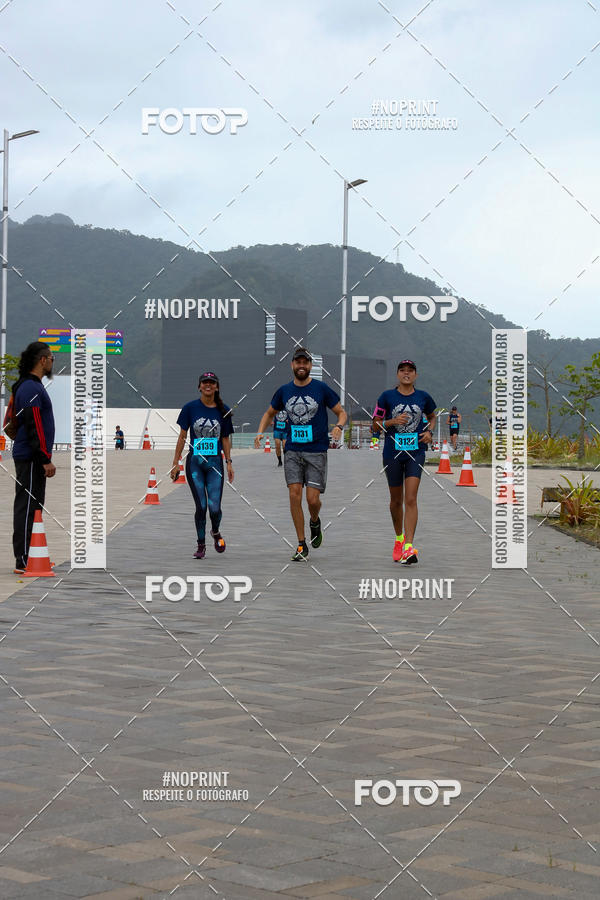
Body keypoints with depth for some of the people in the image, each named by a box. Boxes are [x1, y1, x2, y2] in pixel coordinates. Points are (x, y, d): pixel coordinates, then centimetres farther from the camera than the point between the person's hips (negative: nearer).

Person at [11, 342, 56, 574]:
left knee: (30, 507, 13)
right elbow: (34, 427, -21)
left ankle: (28, 557, 18)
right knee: (27, 507, -9)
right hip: (31, 458, -11)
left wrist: (44, 458, 23)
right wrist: (46, 459, -20)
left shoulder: (29, 386, 18)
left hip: (29, 457, 11)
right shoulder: (31, 388, -16)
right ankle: (23, 562, -9)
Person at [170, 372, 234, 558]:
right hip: (195, 462, -1)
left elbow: (225, 439, 12)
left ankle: (215, 532, 25)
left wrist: (229, 463, 7)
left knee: (214, 507, -7)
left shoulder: (223, 410, 5)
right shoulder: (190, 408, 1)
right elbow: (182, 436, 3)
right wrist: (175, 463, 1)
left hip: (215, 462, 1)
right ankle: (201, 545, 12)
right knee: (201, 507, -3)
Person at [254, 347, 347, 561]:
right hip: (292, 451, 2)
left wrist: (339, 426, -16)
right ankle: (301, 545, 2)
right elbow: (270, 413, 22)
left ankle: (315, 522, 29)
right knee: (294, 494, -8)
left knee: (312, 498, -8)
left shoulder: (321, 389, -1)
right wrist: (260, 432, 5)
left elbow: (341, 412, 6)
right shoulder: (284, 391, 8)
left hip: (316, 451, -2)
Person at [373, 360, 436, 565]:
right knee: (396, 499, 12)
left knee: (410, 499, -12)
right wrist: (393, 421, -15)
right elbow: (376, 424, 3)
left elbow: (432, 417, 23)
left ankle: (408, 548, -17)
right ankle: (399, 538, 37)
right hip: (392, 453, 0)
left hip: (416, 452, 0)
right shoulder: (387, 396, -1)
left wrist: (429, 432, 3)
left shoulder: (423, 397, 4)